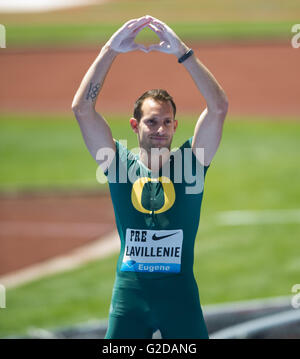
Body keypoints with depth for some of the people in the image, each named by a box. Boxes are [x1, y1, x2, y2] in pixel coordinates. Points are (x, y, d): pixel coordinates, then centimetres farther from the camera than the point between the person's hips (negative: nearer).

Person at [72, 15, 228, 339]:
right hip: (129, 291, 0)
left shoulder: (188, 162, 1)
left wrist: (182, 52, -17)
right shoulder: (119, 164, 2)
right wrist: (110, 51, -14)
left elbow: (218, 108, -11)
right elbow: (82, 109, -8)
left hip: (180, 291, 0)